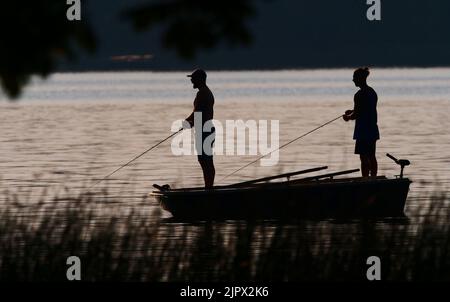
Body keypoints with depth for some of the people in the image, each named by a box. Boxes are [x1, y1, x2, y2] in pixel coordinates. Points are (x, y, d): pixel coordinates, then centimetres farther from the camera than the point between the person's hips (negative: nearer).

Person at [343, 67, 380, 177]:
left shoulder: (360, 95, -17)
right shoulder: (372, 92, 11)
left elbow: (357, 114, -17)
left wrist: (348, 117, 2)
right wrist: (353, 112, 22)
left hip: (363, 130, -9)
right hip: (373, 128, 9)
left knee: (364, 157, -7)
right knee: (372, 157, 14)